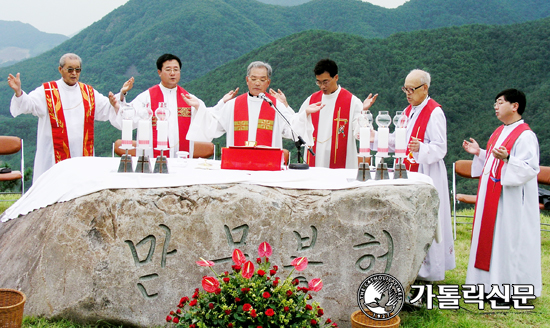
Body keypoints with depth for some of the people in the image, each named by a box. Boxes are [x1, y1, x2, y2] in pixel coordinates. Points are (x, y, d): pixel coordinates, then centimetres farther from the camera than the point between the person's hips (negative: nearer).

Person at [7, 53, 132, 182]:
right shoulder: (47, 91, 3)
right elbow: (27, 104, -10)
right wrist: (18, 92, -30)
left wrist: (121, 94, -3)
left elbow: (110, 109, 12)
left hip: (83, 155, 3)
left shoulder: (89, 92, 14)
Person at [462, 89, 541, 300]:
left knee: (508, 238, -3)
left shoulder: (525, 136, -14)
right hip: (490, 195, 9)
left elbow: (530, 169, -21)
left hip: (511, 199, -9)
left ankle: (508, 288, 7)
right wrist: (479, 153, 10)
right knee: (489, 235, 13)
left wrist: (507, 158, -34)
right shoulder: (499, 132, 14)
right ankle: (490, 282, 24)